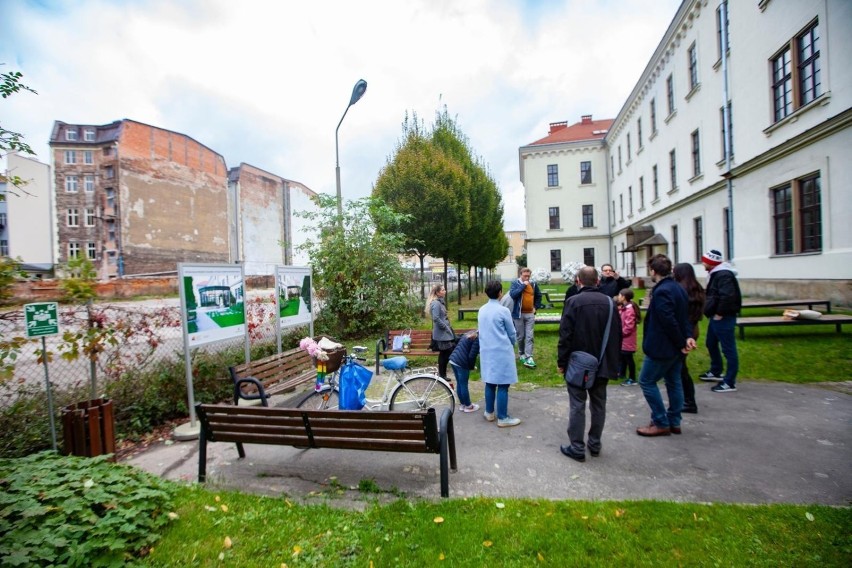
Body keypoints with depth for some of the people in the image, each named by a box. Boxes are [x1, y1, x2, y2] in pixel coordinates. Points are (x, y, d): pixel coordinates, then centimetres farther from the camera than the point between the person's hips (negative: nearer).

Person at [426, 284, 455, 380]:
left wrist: (448, 327, 12)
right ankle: (442, 376, 8)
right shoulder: (435, 303, -17)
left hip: (445, 333, 9)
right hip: (442, 333, -9)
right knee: (445, 354, -3)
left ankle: (442, 375, 22)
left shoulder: (440, 302, 13)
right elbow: (436, 318, -26)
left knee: (444, 354, 13)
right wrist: (445, 327, -16)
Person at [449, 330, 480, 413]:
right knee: (463, 385, 5)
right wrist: (472, 366, 3)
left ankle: (463, 404, 30)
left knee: (459, 383, 18)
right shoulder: (477, 339, -10)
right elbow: (471, 356, -16)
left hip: (453, 360, 9)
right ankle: (468, 406, 20)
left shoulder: (468, 334, 17)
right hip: (461, 363, -9)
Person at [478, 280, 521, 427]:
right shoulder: (503, 311, -13)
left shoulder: (481, 310, 4)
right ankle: (502, 418, 10)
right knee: (503, 385, 2)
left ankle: (489, 412, 28)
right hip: (502, 352, -6)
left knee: (490, 383, 16)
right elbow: (512, 333, -2)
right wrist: (512, 345, 18)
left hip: (486, 352, 6)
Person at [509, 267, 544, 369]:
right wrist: (523, 285, -20)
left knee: (529, 336, -3)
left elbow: (538, 296, 22)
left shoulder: (533, 284, 7)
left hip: (530, 314, 3)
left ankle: (528, 357, -3)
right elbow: (513, 294, -22)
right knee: (520, 336, 8)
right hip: (519, 314, -3)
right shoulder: (515, 283, -4)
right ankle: (521, 354, 27)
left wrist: (536, 307, 10)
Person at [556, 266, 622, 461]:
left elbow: (565, 335, -16)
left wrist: (561, 361, -7)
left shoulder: (574, 301, -15)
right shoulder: (609, 302, 2)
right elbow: (617, 334, 8)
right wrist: (613, 360, 17)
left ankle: (577, 448, 10)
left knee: (577, 405, 3)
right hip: (603, 364, 5)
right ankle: (595, 444, 26)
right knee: (599, 404, 16)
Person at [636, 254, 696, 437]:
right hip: (674, 347, 10)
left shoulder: (661, 291, -23)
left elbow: (669, 322, -25)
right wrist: (688, 336, -2)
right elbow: (684, 316, 9)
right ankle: (674, 422, 27)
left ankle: (661, 423, 8)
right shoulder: (678, 288, 9)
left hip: (662, 347, -10)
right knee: (674, 382, 16)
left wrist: (680, 343, -15)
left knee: (646, 381, 1)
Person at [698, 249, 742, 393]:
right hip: (715, 317, 11)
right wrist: (714, 314, 13)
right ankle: (715, 372, 38)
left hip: (723, 318, -11)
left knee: (728, 349, -2)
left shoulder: (724, 275, -19)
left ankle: (729, 383, 5)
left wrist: (719, 314, -22)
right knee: (711, 344, 22)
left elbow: (727, 296, -30)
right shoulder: (716, 273, 14)